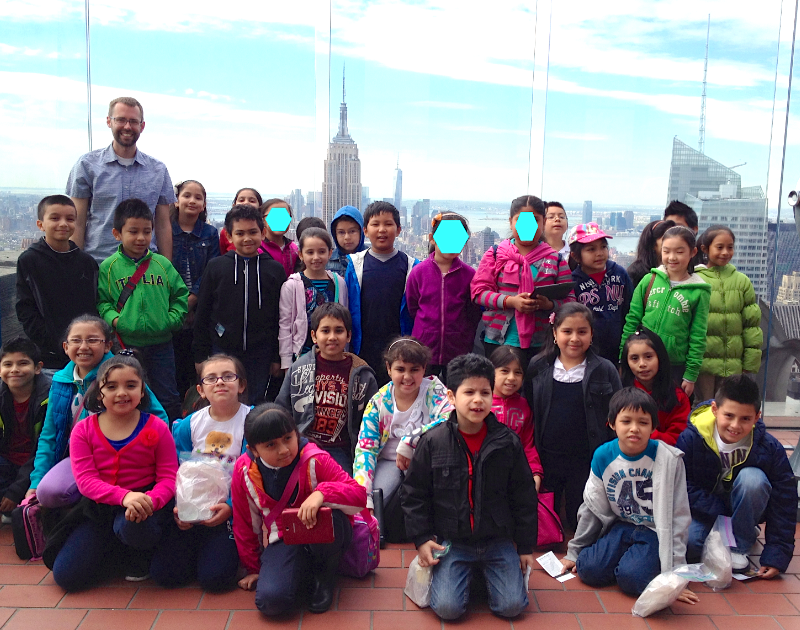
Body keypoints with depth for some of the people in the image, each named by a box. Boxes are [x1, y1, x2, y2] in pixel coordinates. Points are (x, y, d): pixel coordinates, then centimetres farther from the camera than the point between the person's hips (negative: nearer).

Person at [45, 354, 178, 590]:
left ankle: (141, 555, -1)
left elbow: (168, 477, -7)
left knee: (132, 526, -39)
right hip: (99, 509, 3)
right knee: (65, 575, -9)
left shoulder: (156, 428, -5)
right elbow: (85, 479, -12)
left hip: (145, 502, -3)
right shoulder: (83, 431, -1)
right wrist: (124, 496, -30)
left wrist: (150, 501, -31)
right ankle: (122, 550, 18)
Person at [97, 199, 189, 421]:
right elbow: (101, 300, 0)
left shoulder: (162, 264, 4)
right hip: (125, 346, -1)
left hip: (161, 344, 2)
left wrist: (173, 319, -5)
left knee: (168, 399, 11)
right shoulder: (108, 267, -1)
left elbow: (180, 294, 8)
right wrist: (112, 318, -16)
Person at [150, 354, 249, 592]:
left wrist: (231, 506, -23)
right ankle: (200, 549, 21)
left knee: (214, 577, -18)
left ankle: (227, 549, 14)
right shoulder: (188, 425, 4)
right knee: (163, 574, -7)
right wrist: (179, 506, -9)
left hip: (231, 510, -4)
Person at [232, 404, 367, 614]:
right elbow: (244, 524, 6)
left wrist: (322, 493, -41)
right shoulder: (244, 470, -9)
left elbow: (360, 496, -22)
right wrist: (253, 568, 13)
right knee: (270, 600, -27)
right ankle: (304, 568, 8)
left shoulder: (314, 460, -18)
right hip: (283, 540, 2)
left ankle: (325, 576, -5)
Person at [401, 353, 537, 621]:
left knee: (511, 606, -10)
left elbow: (524, 497, 3)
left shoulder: (508, 442, -5)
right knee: (447, 608, -14)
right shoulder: (433, 441, -8)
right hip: (451, 542, -1)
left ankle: (484, 570, 20)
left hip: (498, 541, 1)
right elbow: (414, 493, 1)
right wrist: (422, 539, -4)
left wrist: (526, 546, 5)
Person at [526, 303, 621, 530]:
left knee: (580, 519, 10)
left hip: (587, 460, -2)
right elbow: (528, 411, 6)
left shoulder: (605, 370, -6)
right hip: (546, 458, 2)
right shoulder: (538, 366, -1)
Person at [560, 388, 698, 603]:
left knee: (631, 577, -29)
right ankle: (626, 555, 8)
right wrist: (573, 553, 10)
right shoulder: (603, 456, -6)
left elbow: (677, 518, -12)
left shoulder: (668, 459, -16)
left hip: (655, 532, -4)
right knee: (588, 569, -19)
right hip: (621, 527, 4)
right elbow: (592, 509, 6)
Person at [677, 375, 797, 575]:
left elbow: (784, 504, -16)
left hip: (743, 511, 0)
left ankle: (739, 545, -12)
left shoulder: (770, 448, -19)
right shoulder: (691, 438, -21)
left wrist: (777, 555, -20)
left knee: (753, 478, -30)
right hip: (705, 513, 0)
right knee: (685, 542, -30)